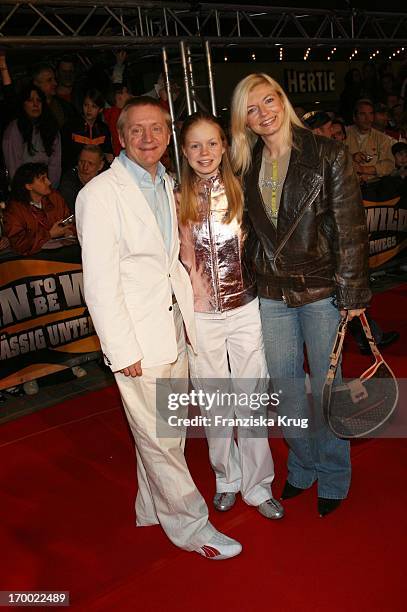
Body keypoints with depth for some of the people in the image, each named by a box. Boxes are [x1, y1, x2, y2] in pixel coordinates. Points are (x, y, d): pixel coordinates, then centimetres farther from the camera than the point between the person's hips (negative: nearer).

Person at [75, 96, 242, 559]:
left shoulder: (166, 186, 10)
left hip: (174, 328, 8)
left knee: (168, 430, 18)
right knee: (159, 438, 4)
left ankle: (154, 508, 39)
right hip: (138, 338, -7)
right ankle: (191, 527, 22)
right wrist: (124, 351, -16)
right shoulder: (100, 194, -14)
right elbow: (100, 284, -16)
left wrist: (190, 316, 11)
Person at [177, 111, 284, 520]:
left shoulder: (241, 189, 1)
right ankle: (227, 479, 34)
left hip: (245, 308, 1)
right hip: (201, 314, 0)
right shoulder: (176, 198, -3)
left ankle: (258, 486, 25)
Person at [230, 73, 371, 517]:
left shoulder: (327, 154, -8)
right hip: (272, 294, 4)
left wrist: (352, 292, -10)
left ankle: (334, 478, 31)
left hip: (322, 290, -4)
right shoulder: (247, 165, 5)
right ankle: (302, 467, 37)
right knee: (285, 386, 14)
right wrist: (253, 279, 7)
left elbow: (351, 226, -9)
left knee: (326, 387, 8)